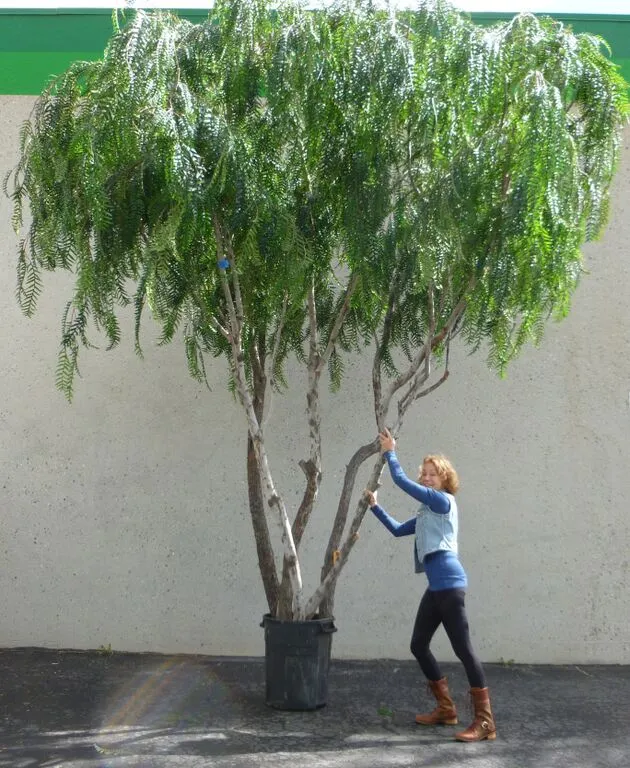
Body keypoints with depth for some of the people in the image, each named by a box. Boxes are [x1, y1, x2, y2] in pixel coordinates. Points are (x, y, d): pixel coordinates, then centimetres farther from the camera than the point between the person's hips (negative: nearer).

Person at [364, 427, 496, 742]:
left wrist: (390, 452, 2)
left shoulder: (444, 501, -4)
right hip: (435, 587, 10)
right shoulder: (427, 512, 20)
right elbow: (398, 529, 28)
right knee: (418, 645, 13)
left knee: (462, 649, -9)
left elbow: (402, 481, -8)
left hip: (449, 584, -10)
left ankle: (485, 721, -6)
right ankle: (446, 709, 23)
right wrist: (375, 506, 25)